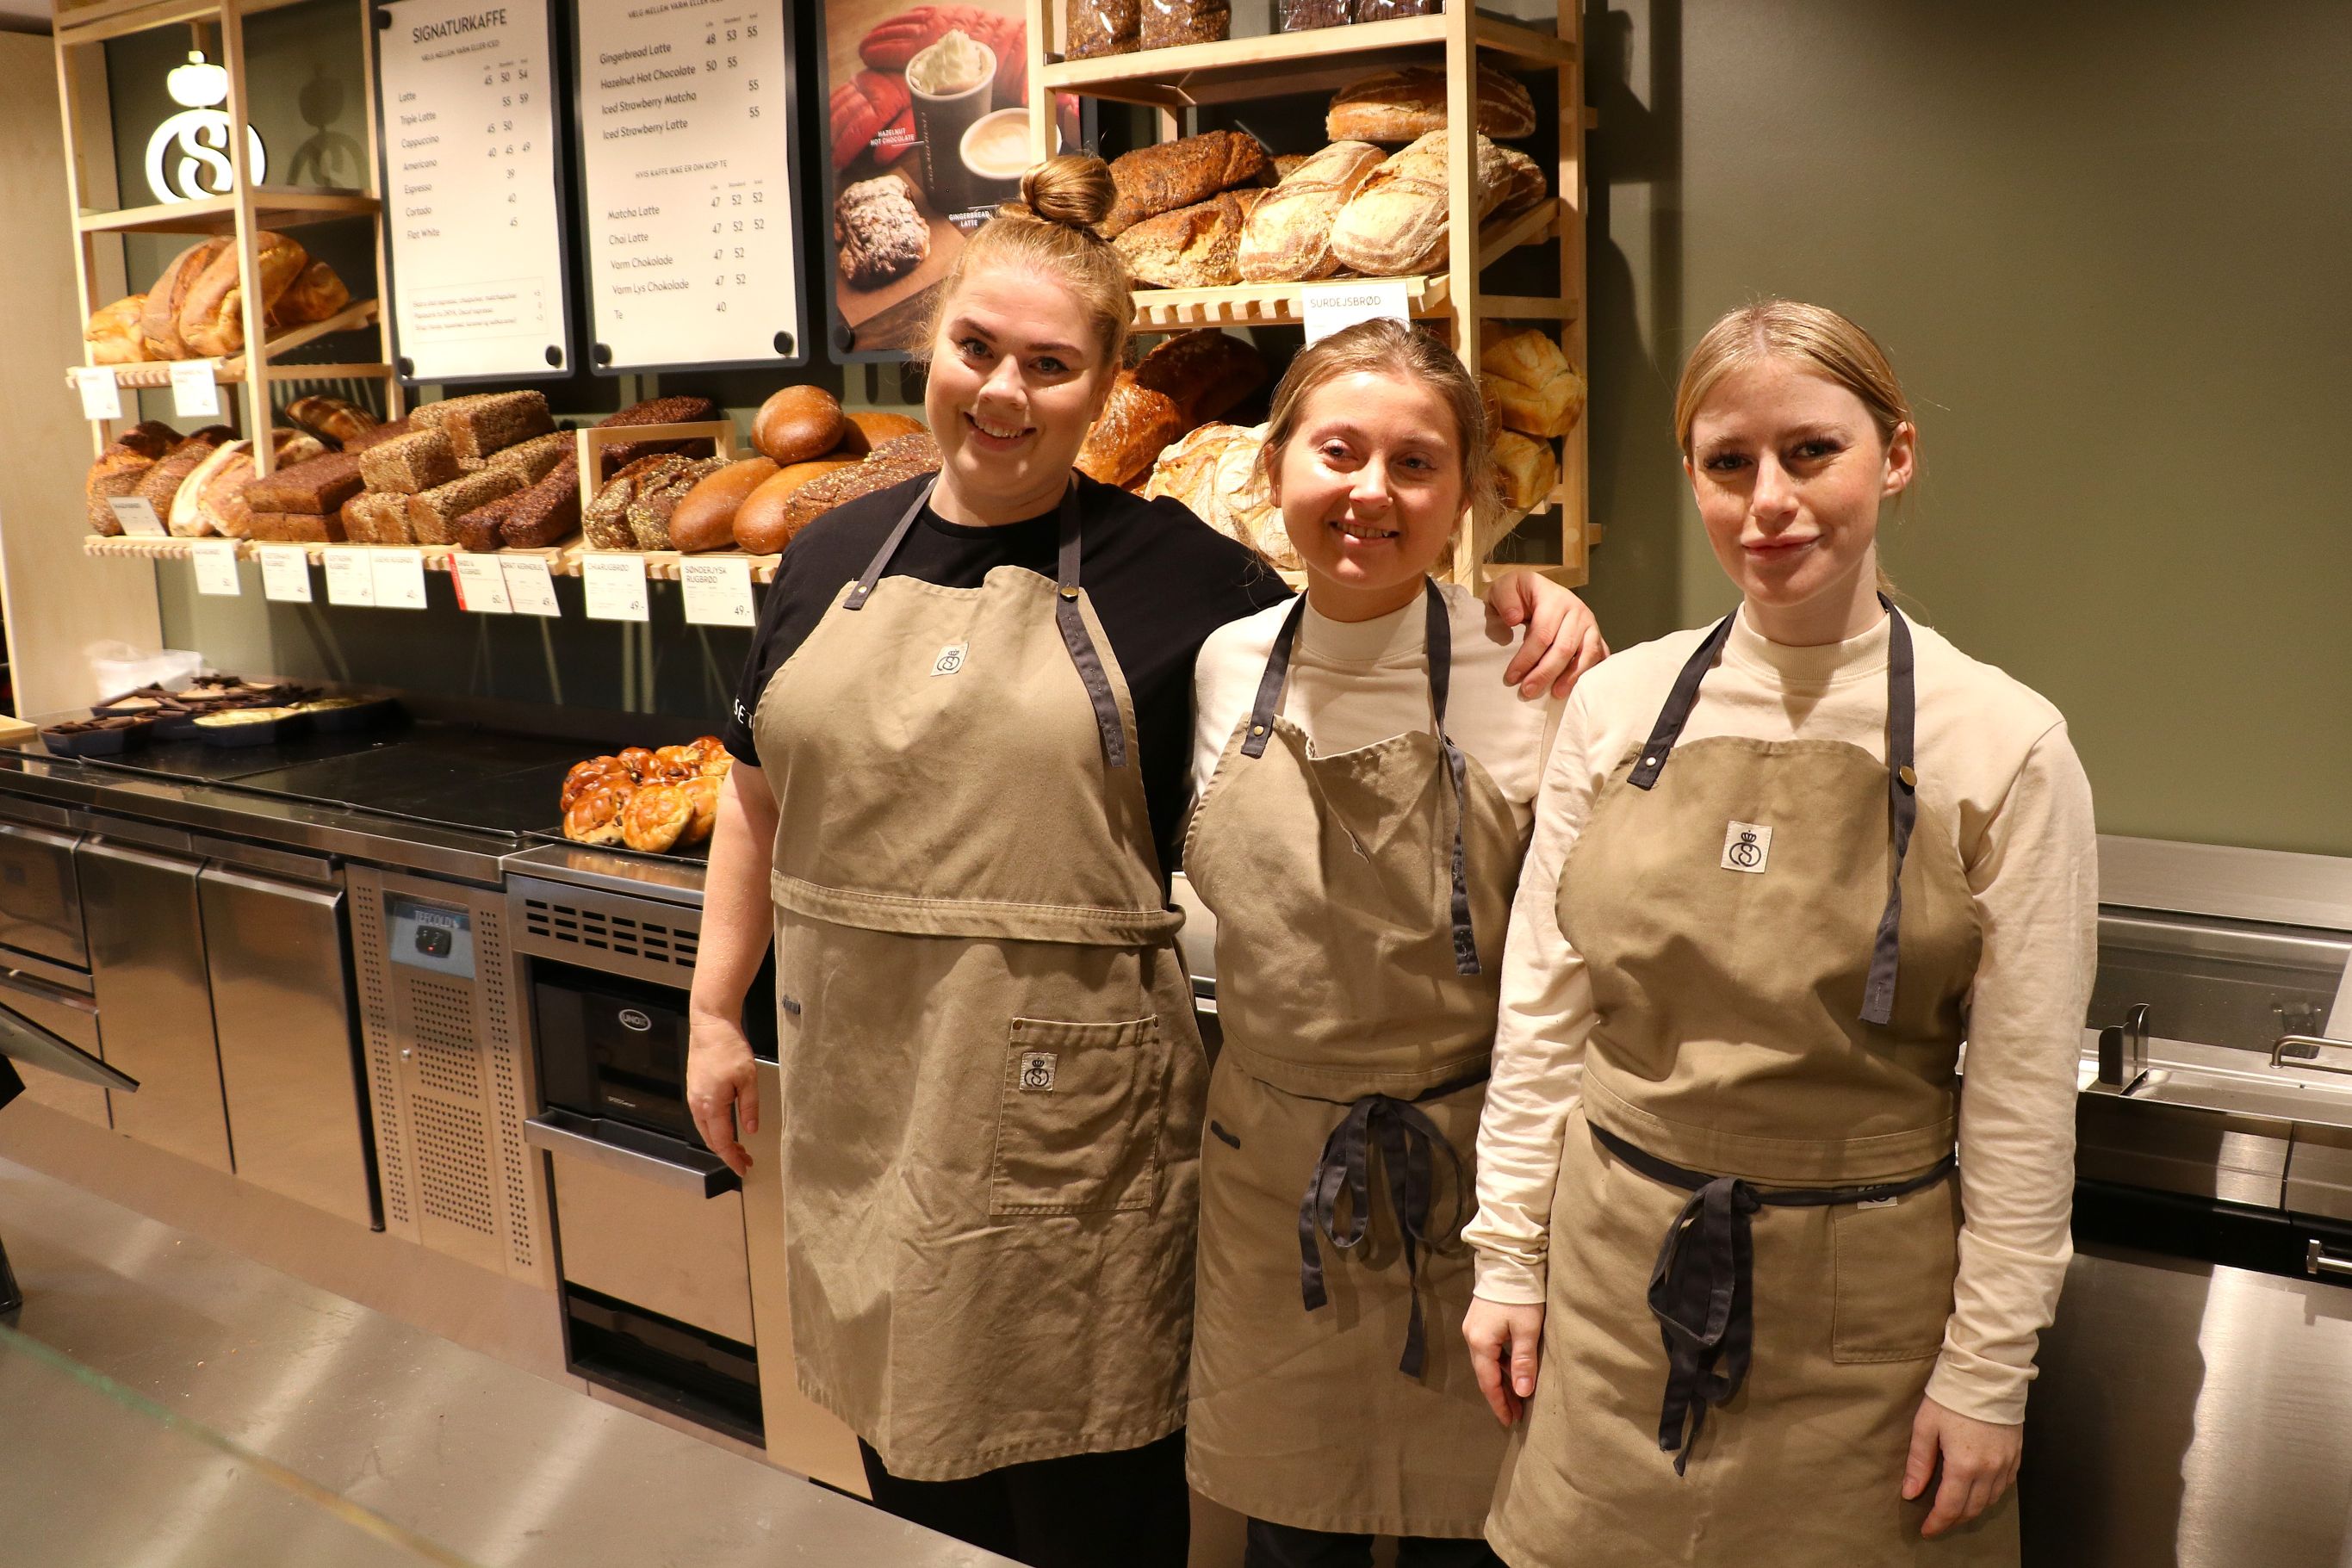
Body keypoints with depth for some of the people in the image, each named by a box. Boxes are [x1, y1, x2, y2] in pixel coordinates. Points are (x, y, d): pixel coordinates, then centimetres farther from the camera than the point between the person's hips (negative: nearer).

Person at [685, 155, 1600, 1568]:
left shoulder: (1168, 569, -6)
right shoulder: (834, 560, 6)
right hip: (862, 1096, 4)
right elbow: (760, 804, 14)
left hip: (1064, 1119, -4)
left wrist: (1510, 598, -20)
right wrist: (715, 1012, 14)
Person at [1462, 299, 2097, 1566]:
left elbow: (2024, 1100, -6)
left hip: (1859, 1312, -2)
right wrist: (1507, 1261, 4)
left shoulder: (2004, 747, -10)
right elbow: (1541, 1010, 3)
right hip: (1612, 1273, 3)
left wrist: (1987, 1373, -4)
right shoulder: (1618, 704, -3)